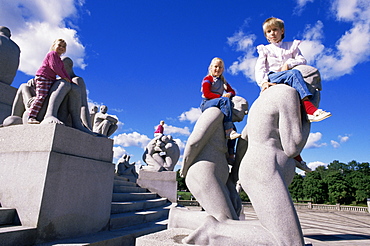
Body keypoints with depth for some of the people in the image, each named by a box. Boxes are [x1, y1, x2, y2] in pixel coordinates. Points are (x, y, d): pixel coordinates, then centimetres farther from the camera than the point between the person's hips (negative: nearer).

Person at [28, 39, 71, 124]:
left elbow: (63, 71, 21)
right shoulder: (52, 54, -2)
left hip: (51, 80, 10)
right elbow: (54, 66, -14)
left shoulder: (60, 60, 25)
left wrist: (70, 81, 10)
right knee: (41, 97, -18)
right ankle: (31, 117, -20)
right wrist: (64, 77, -11)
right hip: (42, 77, -10)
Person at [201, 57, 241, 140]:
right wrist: (221, 96, -15)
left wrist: (229, 94, -5)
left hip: (219, 105, 7)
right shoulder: (207, 79, 5)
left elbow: (232, 91, 21)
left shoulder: (223, 81, 24)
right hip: (206, 104, -6)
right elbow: (206, 94, -9)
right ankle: (229, 131, -41)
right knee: (225, 100, -35)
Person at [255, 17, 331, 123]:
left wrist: (288, 64, -8)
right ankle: (310, 108, -47)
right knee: (294, 73, -33)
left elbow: (302, 60, 13)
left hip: (289, 78, 2)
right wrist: (263, 82, -17)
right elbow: (259, 68, 3)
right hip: (271, 78, -2)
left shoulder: (291, 46, 26)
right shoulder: (264, 50, 20)